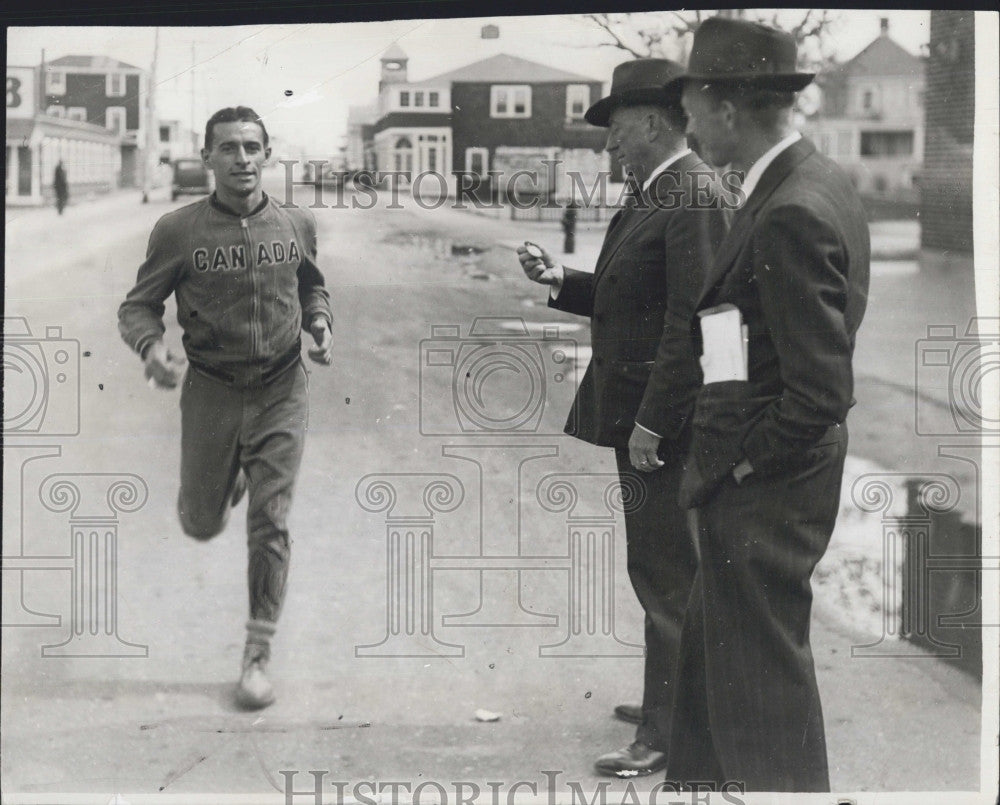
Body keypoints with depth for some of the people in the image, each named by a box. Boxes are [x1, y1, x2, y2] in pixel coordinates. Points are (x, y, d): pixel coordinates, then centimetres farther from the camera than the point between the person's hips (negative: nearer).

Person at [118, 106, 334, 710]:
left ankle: (258, 656, 10)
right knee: (202, 524, 10)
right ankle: (225, 481, 49)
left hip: (281, 393, 0)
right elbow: (139, 306, -2)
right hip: (211, 392, 0)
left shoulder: (297, 226, 0)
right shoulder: (178, 231, -8)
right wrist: (152, 348, -23)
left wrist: (320, 323, -3)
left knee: (270, 525, -2)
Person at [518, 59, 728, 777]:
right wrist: (562, 281, 6)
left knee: (665, 575, -3)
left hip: (662, 420, -10)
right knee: (664, 569, 20)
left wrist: (653, 421, -24)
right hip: (638, 413, 10)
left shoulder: (694, 194, -18)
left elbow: (692, 318, -23)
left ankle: (667, 734, 6)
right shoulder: (655, 197, 14)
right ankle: (671, 697, 34)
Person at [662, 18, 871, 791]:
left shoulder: (791, 214, -24)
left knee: (763, 681, 4)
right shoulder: (824, 183, 6)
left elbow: (821, 392, -27)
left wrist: (742, 463, -14)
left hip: (761, 493, -10)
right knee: (712, 658, 22)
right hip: (768, 473, 10)